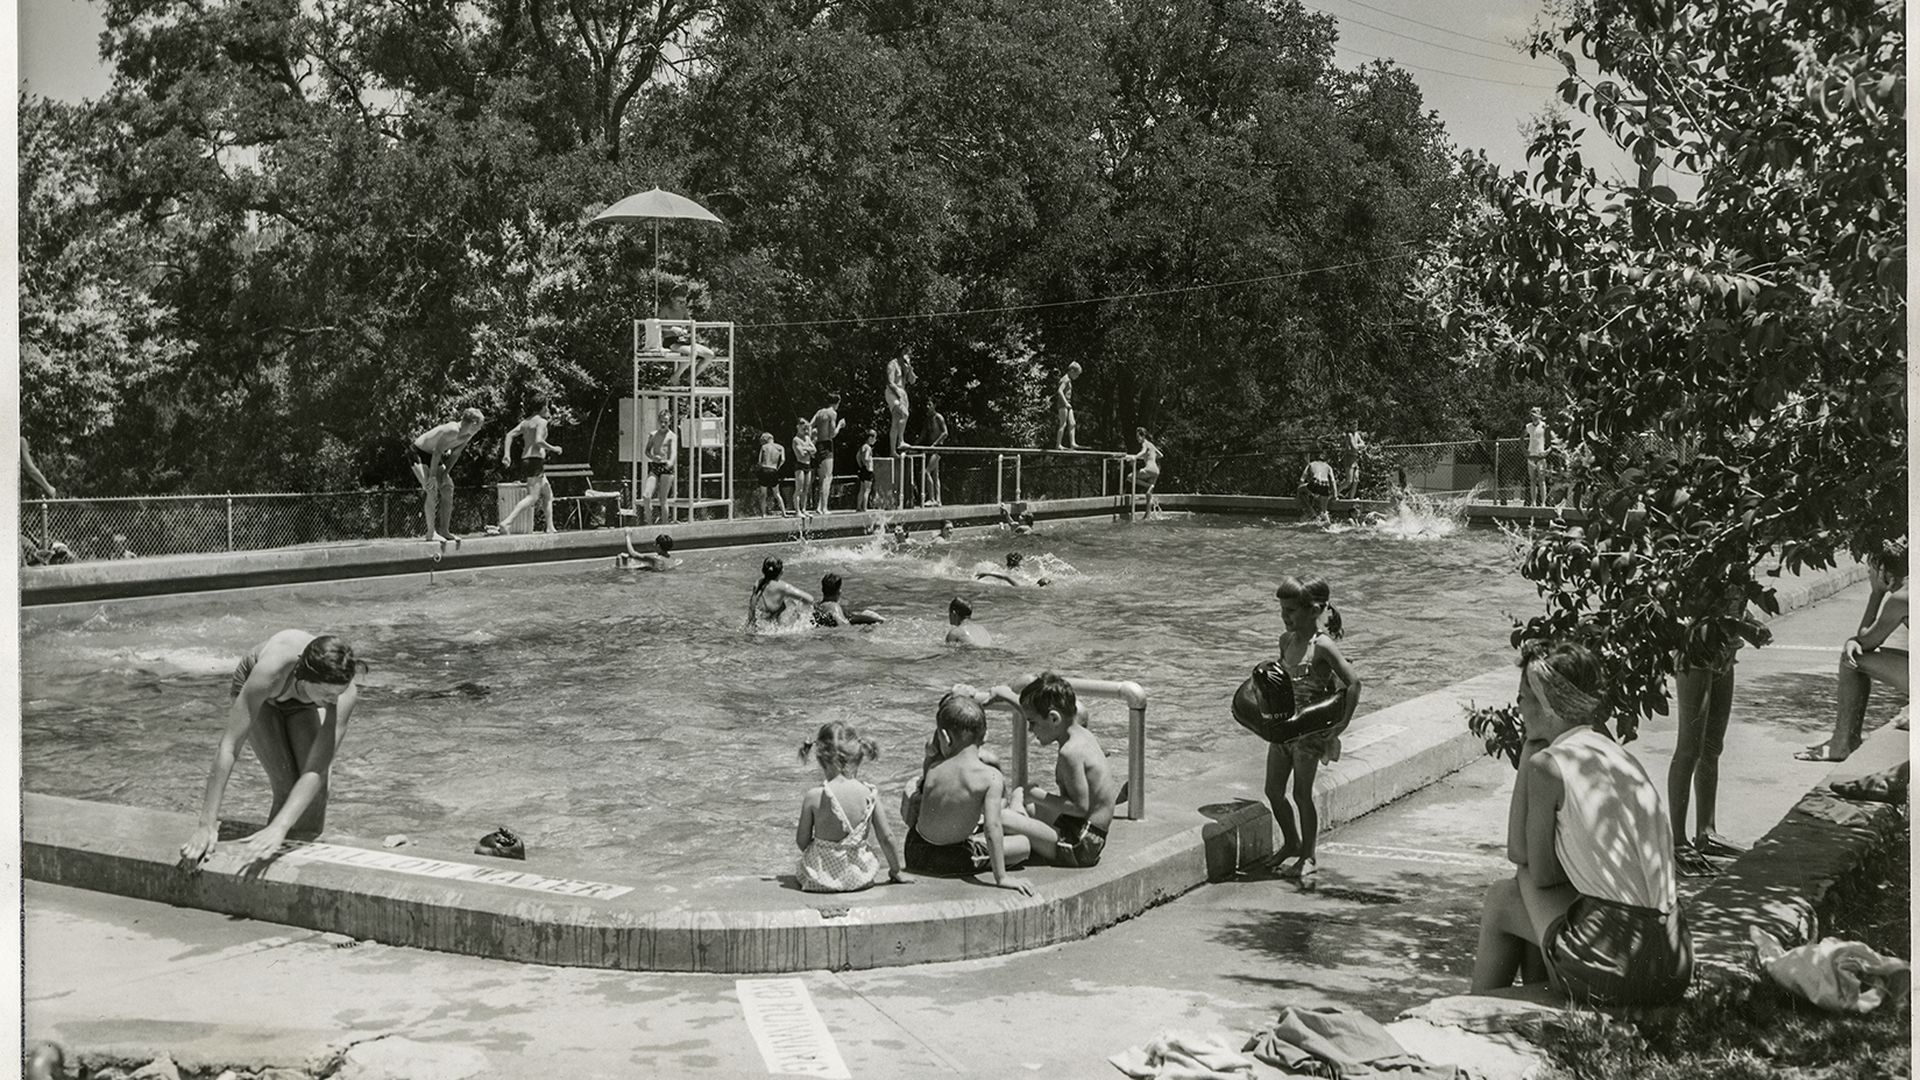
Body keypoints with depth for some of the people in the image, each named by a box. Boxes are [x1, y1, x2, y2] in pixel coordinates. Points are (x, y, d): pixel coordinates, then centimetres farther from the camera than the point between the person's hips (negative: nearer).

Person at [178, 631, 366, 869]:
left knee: (314, 791, -16)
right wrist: (207, 825, -44)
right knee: (286, 785, -19)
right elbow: (229, 747, -43)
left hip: (302, 704, 2)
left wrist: (277, 829, -56)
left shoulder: (345, 691, -40)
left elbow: (316, 771, -44)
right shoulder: (270, 671, -46)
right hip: (257, 692, -2)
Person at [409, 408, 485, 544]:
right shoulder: (452, 430, -32)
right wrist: (433, 476, -29)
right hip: (417, 452, -9)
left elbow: (455, 454, 4)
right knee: (432, 490, -19)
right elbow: (437, 451, -31)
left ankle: (444, 530, 7)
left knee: (448, 487, 3)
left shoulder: (467, 435, -4)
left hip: (432, 456, 9)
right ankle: (431, 532, -16)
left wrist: (445, 474, -4)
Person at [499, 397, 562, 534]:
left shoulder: (525, 422, 18)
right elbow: (538, 441, -19)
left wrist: (507, 453, 2)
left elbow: (509, 435, 8)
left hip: (525, 460, 10)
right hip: (536, 460, -10)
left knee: (548, 494, 19)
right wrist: (553, 449, -6)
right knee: (532, 496, -16)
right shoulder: (541, 421, -5)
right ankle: (507, 522, -31)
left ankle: (550, 528, 18)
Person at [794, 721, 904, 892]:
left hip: (821, 877, -1)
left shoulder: (814, 796, -15)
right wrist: (895, 870, 14)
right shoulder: (869, 795, -10)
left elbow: (802, 841, -6)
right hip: (860, 876, 1)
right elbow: (886, 838, -3)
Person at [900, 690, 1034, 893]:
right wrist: (1001, 878, -22)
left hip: (916, 855, 3)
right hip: (954, 860, -3)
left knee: (911, 791, 28)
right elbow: (992, 827, -25)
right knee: (1025, 844, 14)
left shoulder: (931, 768, -9)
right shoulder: (991, 777, -19)